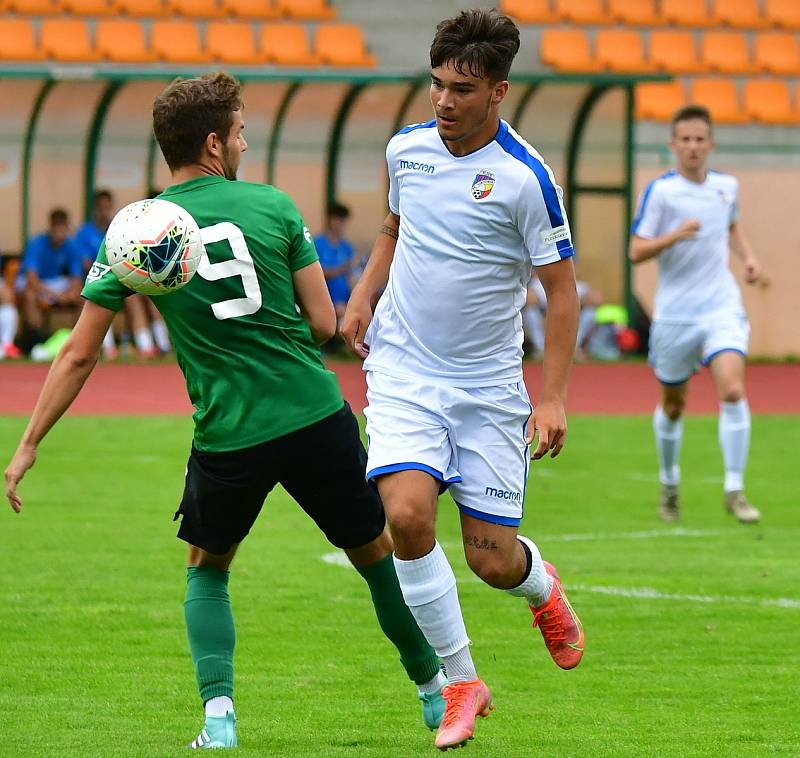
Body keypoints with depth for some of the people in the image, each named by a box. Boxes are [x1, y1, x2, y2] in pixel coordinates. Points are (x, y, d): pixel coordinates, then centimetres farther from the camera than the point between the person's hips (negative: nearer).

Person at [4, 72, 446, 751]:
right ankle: (435, 693, 34)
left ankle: (219, 714, 6)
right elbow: (324, 322, 0)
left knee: (207, 568, 24)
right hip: (317, 416, 0)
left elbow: (80, 354, 0)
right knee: (377, 554, 20)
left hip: (227, 436, 0)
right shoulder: (274, 206, -1)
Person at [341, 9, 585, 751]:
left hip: (488, 384, -2)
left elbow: (562, 288, -9)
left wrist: (552, 398, -15)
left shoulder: (524, 177, -15)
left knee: (493, 559, -1)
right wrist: (364, 293, 7)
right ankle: (460, 684, -5)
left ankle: (542, 586, 39)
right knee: (407, 515, -21)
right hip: (403, 371, 2)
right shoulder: (406, 149, -1)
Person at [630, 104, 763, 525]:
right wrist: (675, 235, -27)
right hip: (675, 312, -2)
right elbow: (636, 251, -11)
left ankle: (734, 490, -13)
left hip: (721, 308, 2)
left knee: (733, 391, -18)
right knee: (672, 404, 11)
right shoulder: (660, 191, -8)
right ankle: (669, 484, 35)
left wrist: (747, 257, 9)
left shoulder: (727, 186, 5)